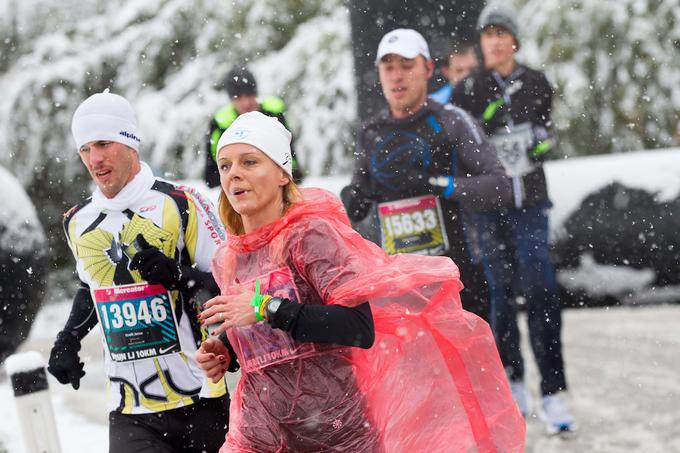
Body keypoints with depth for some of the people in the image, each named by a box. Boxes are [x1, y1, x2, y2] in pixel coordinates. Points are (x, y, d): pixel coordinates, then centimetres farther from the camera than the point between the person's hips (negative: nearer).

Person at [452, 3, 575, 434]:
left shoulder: (536, 83, 6)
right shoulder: (468, 90, 0)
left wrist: (544, 141, -1)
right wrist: (486, 120, -16)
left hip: (529, 199, 1)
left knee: (541, 291, -9)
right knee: (502, 291, 4)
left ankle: (553, 391, -8)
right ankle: (512, 382, 18)